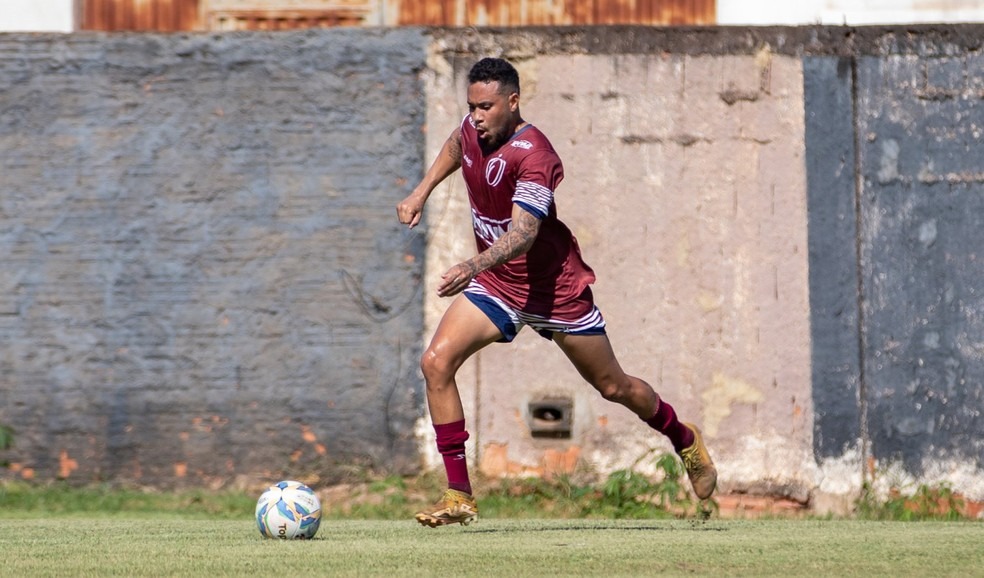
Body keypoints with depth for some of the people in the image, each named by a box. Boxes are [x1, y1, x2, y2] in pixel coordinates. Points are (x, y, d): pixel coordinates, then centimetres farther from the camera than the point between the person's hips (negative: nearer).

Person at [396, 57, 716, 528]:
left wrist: (473, 267, -57)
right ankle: (459, 497, -13)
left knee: (612, 386, 11)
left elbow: (523, 234, -42)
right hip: (495, 288, 6)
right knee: (436, 362, -16)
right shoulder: (473, 129, -6)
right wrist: (421, 193, 15)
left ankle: (684, 439, 42)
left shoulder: (533, 156, -29)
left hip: (555, 289, -6)